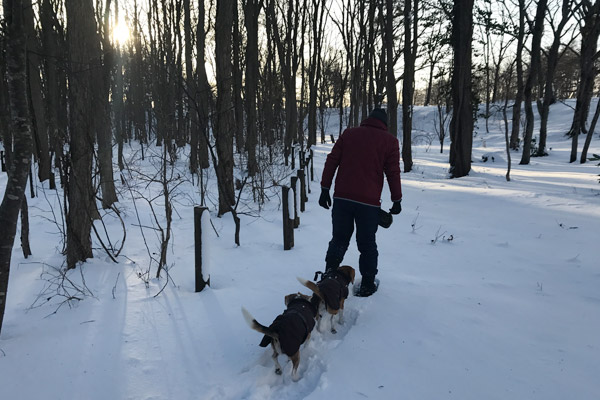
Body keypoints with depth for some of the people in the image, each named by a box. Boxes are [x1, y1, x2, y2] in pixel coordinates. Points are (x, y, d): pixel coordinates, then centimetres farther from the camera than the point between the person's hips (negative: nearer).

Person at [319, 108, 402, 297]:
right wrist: (397, 201, 8)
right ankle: (367, 285, 17)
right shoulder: (389, 140, 3)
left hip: (342, 198, 2)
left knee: (339, 239, 14)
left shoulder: (348, 133, 10)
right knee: (367, 244, 11)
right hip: (369, 202, -2)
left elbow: (331, 161, 5)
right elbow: (393, 173, 0)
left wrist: (325, 189, 7)